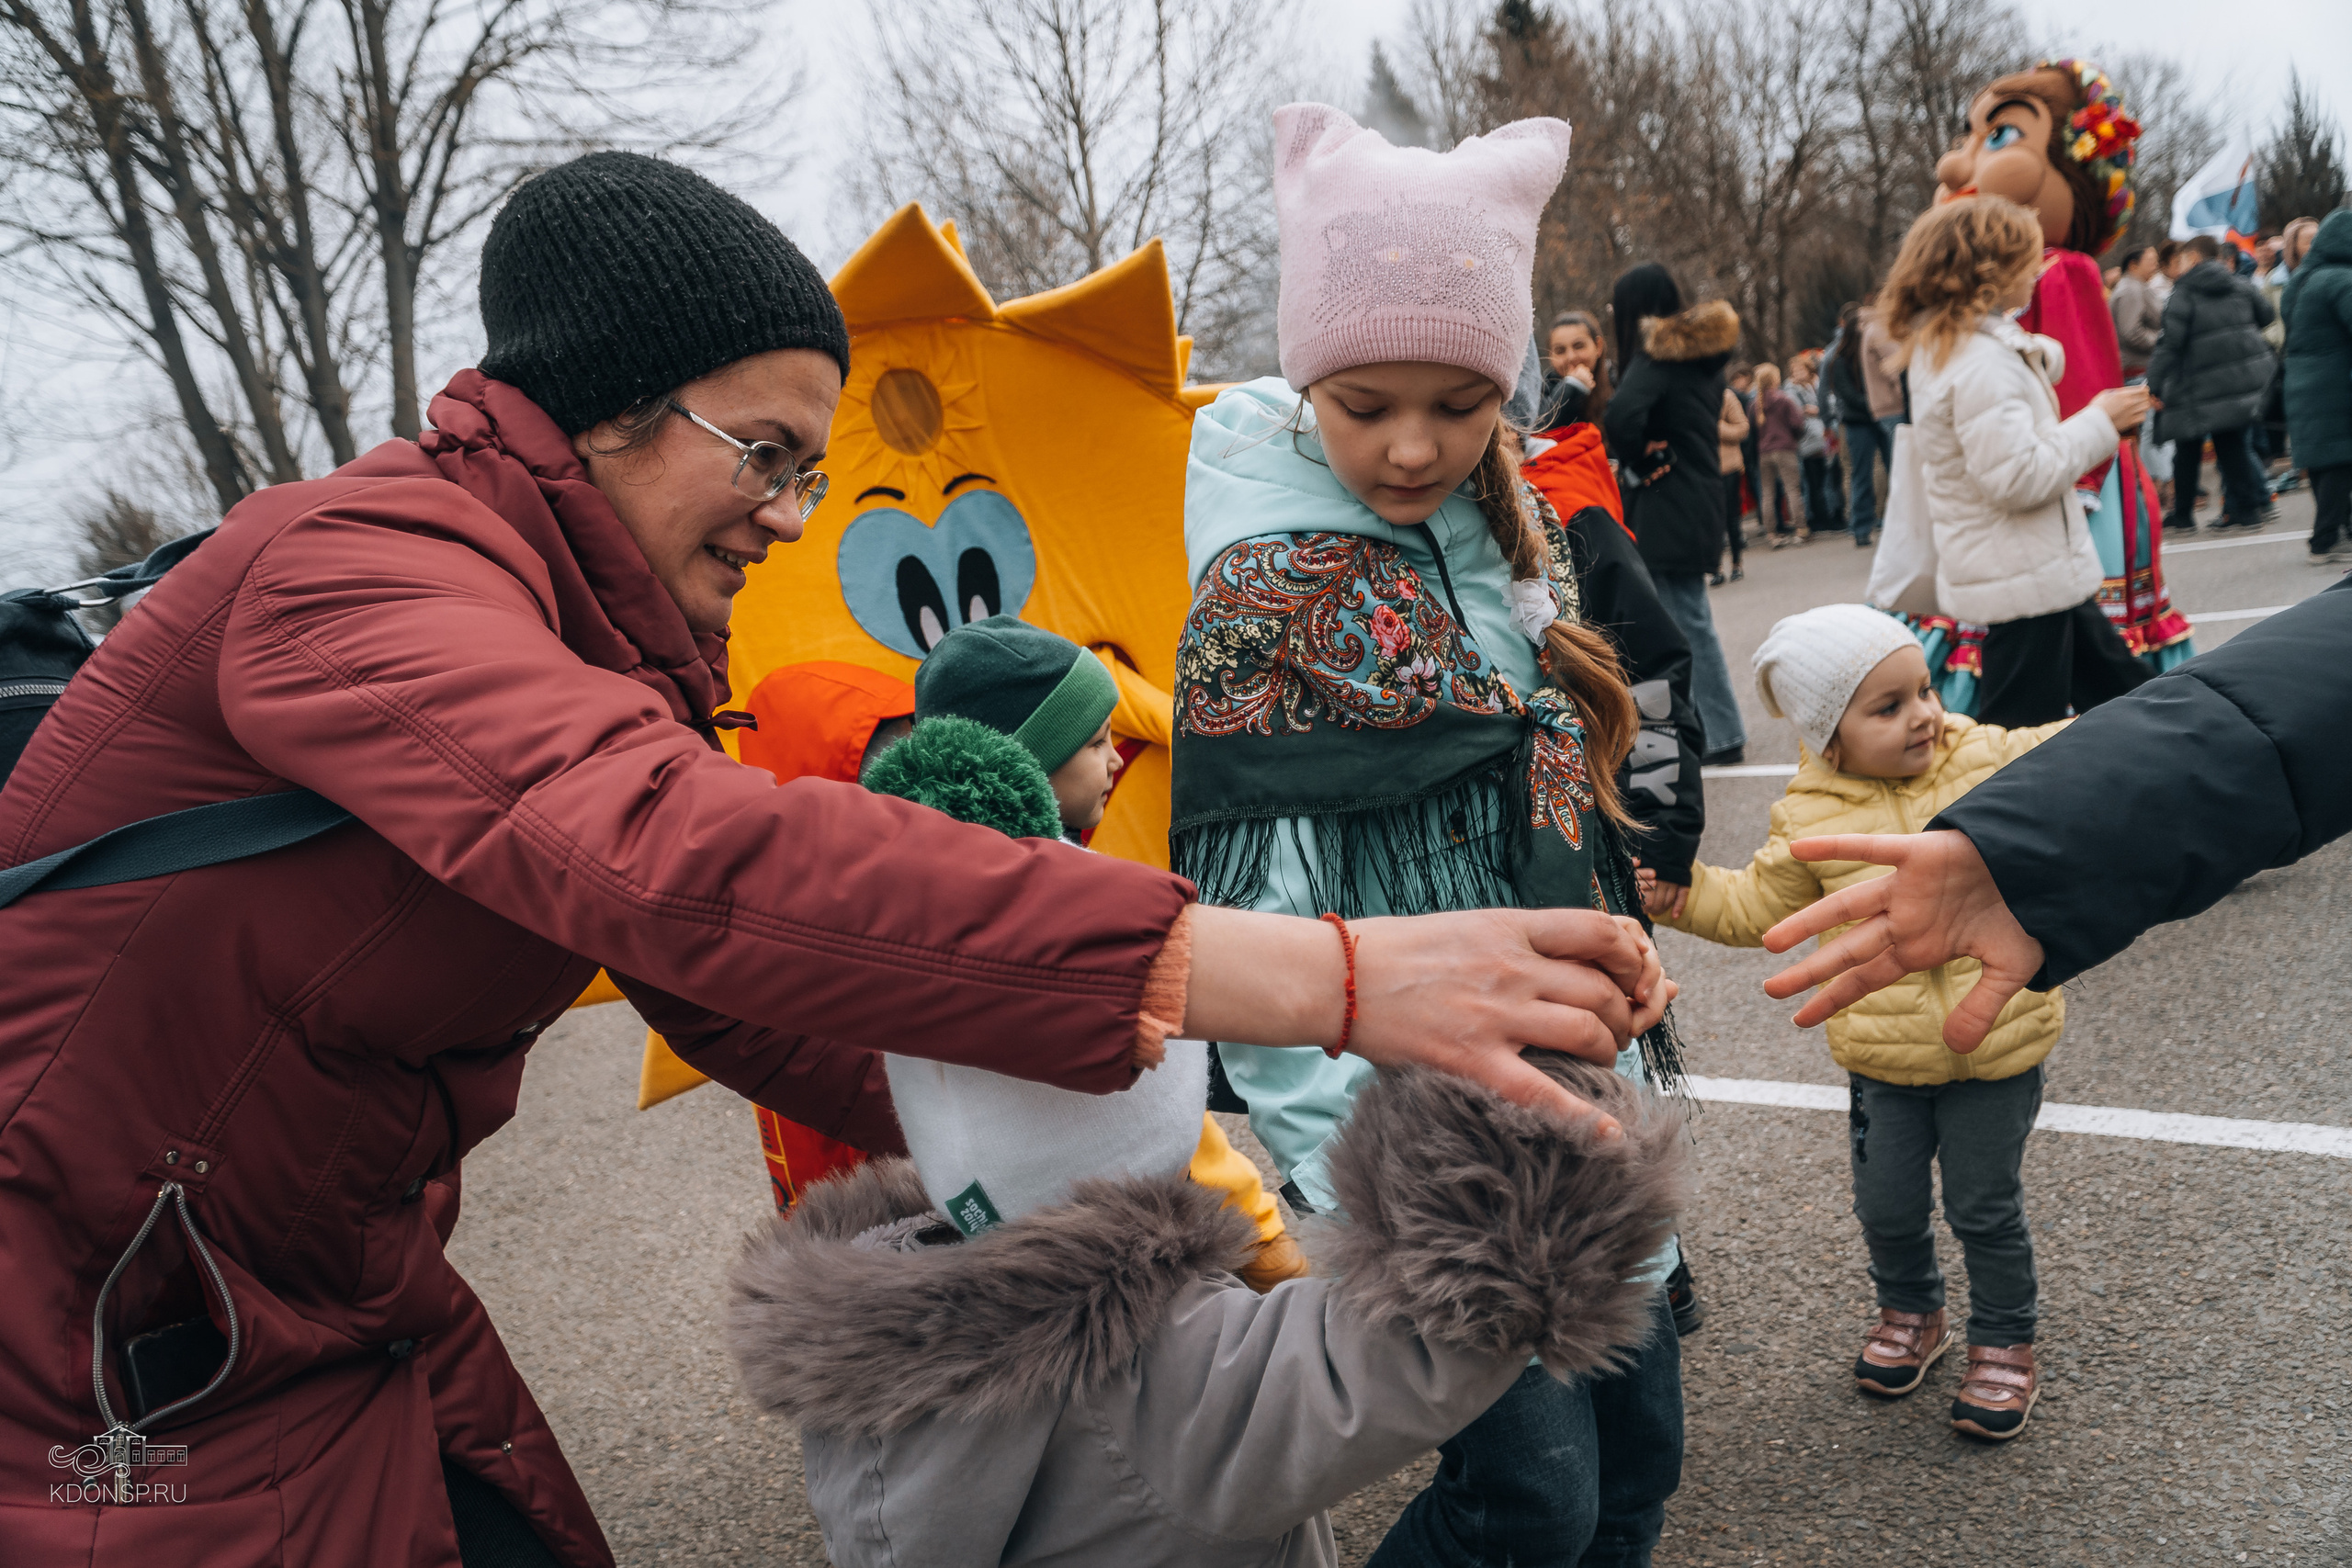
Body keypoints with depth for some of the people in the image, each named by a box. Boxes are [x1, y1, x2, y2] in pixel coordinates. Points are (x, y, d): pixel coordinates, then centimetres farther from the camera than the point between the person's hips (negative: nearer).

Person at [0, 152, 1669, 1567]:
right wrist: (1328, 978, -50)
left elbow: (742, 991, 1)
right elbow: (691, 856, -45)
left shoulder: (597, 632, 4)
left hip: (349, 1300, 8)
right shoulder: (356, 566, -26)